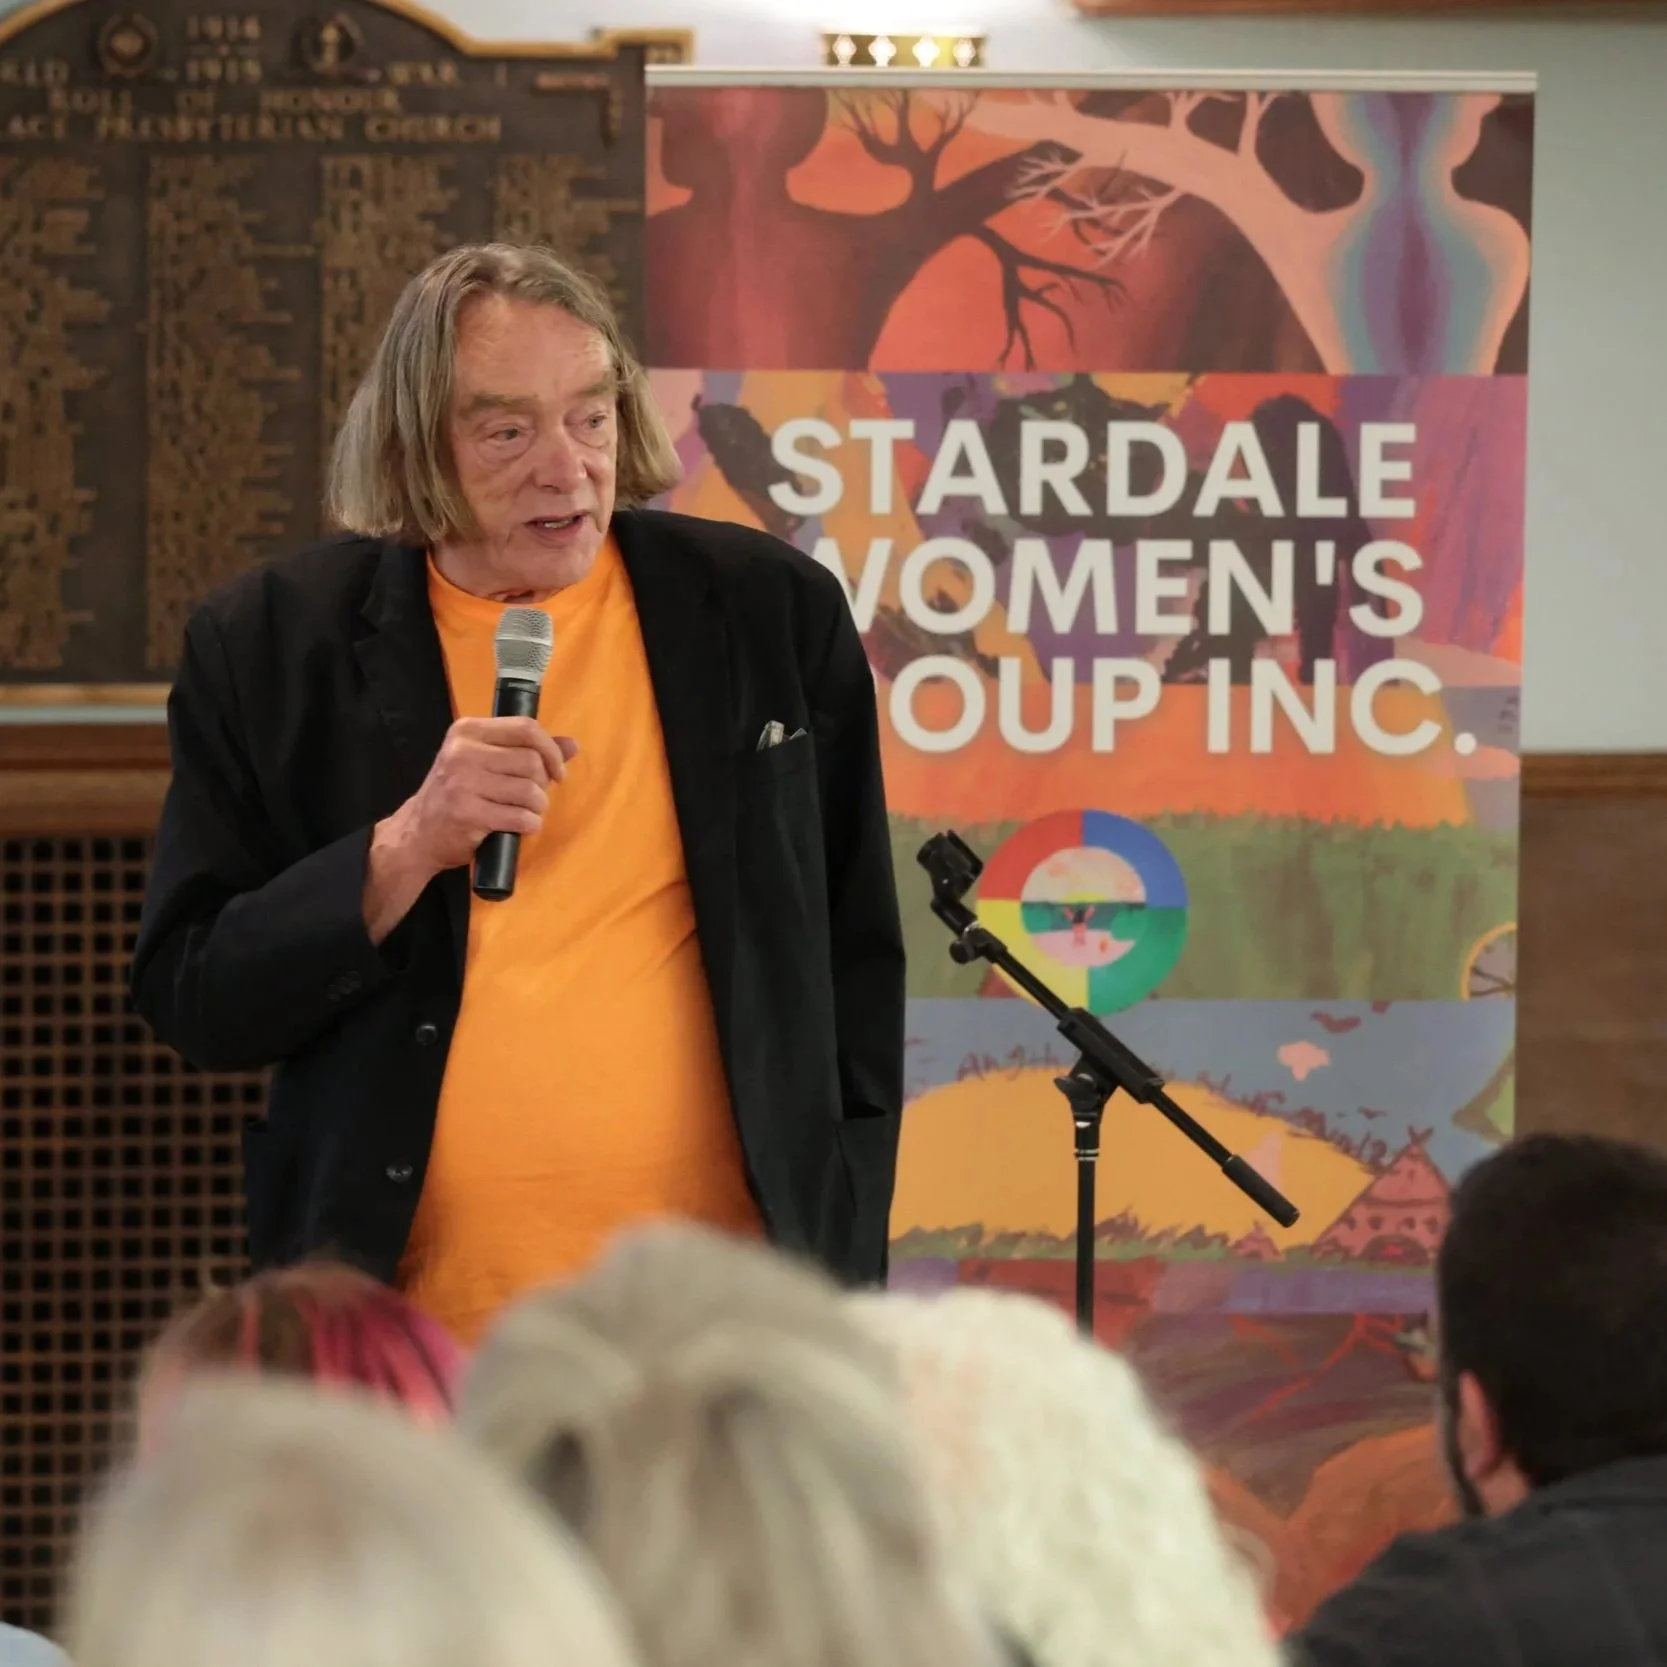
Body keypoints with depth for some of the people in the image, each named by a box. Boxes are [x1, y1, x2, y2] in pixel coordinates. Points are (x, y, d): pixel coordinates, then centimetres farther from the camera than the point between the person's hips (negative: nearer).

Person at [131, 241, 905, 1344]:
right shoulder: (267, 650, 4)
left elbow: (857, 977, 12)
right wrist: (410, 848, -12)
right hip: (403, 1334, -1)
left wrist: (840, 1282, 6)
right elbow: (192, 1004, 1)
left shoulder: (774, 618, 6)